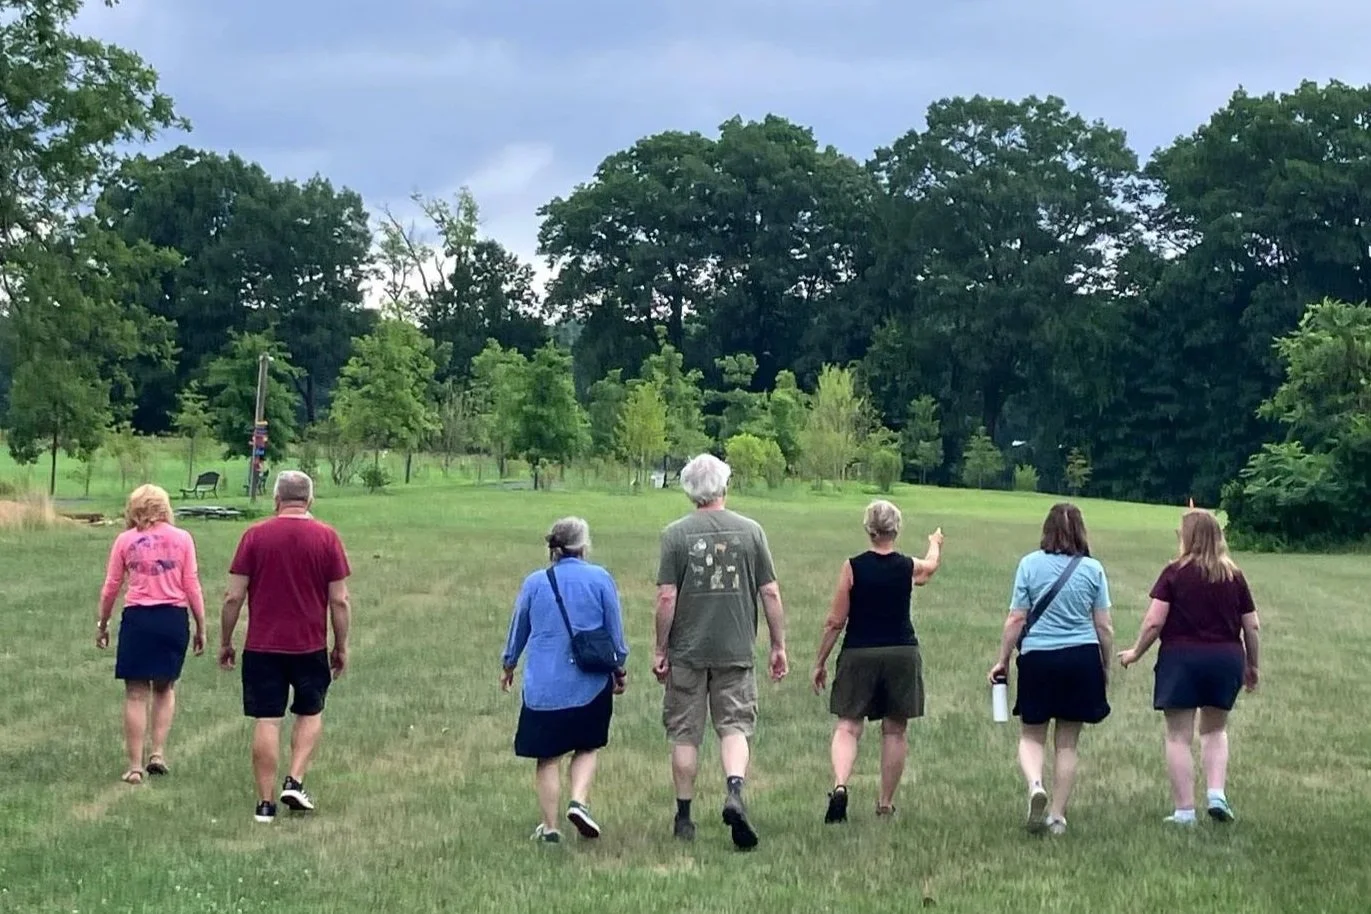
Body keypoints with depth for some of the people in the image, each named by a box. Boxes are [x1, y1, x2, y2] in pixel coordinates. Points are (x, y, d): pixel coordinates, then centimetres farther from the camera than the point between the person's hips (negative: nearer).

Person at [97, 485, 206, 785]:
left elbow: (110, 588, 4)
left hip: (137, 619, -1)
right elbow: (192, 587, 1)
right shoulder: (182, 538, 3)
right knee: (165, 688, 20)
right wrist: (201, 628, 9)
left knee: (136, 695, 4)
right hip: (174, 617, 1)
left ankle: (135, 767, 4)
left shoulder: (125, 540, 2)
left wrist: (102, 624, 16)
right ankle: (158, 753, 10)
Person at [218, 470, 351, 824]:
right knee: (310, 714, 19)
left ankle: (265, 802, 4)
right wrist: (341, 647, 7)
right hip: (310, 646, 0)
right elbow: (339, 601, -3)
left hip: (262, 646, 0)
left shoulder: (255, 535, -3)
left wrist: (225, 642, 8)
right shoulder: (327, 537, -2)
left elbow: (233, 597, -3)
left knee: (267, 722, 3)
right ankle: (295, 781, 5)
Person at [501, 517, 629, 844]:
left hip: (543, 685, 1)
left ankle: (550, 827, 9)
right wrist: (620, 669, 18)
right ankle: (579, 801, -6)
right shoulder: (600, 579, -3)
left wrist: (508, 665, 30)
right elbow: (615, 630, 3)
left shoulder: (534, 582, 2)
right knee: (587, 747, 16)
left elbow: (518, 629, 14)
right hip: (590, 682, -1)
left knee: (548, 757, 7)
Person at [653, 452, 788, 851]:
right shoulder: (750, 531, 1)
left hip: (688, 650, -1)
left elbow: (666, 598, -7)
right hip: (736, 650, 1)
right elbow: (771, 594, 2)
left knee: (685, 734, 8)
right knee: (735, 726, 5)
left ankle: (684, 818, 15)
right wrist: (778, 645, 10)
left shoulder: (675, 534, -5)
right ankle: (735, 791, -20)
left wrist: (661, 649, 2)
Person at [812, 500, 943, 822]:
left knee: (847, 726, 0)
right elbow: (932, 564, 27)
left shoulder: (852, 567, -7)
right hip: (901, 654, 1)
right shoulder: (911, 568, 0)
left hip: (859, 654, -1)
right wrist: (935, 542, 49)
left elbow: (835, 621, -6)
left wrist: (820, 662, 4)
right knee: (894, 730, 11)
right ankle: (886, 803, 17)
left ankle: (839, 784, -24)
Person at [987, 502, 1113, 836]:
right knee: (1067, 744, 11)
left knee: (1031, 736, 13)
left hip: (1038, 658, -1)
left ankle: (1035, 785, -15)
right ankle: (1057, 816, 13)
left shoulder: (1030, 564, -2)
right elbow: (1104, 627, 2)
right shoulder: (1093, 569, 1)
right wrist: (1106, 668, 14)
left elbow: (1016, 619, -3)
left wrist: (1002, 661, 7)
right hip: (1082, 659, 1)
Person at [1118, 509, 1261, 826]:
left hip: (1181, 657, -3)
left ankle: (1185, 810, 3)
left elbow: (1154, 621, -10)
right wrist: (1252, 667, 19)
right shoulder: (1235, 576, 5)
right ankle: (1217, 793, 3)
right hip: (1227, 658, 4)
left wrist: (1136, 653, 5)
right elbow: (1252, 627, 7)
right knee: (1215, 730, 21)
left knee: (1179, 736, 4)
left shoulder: (1175, 573, -6)